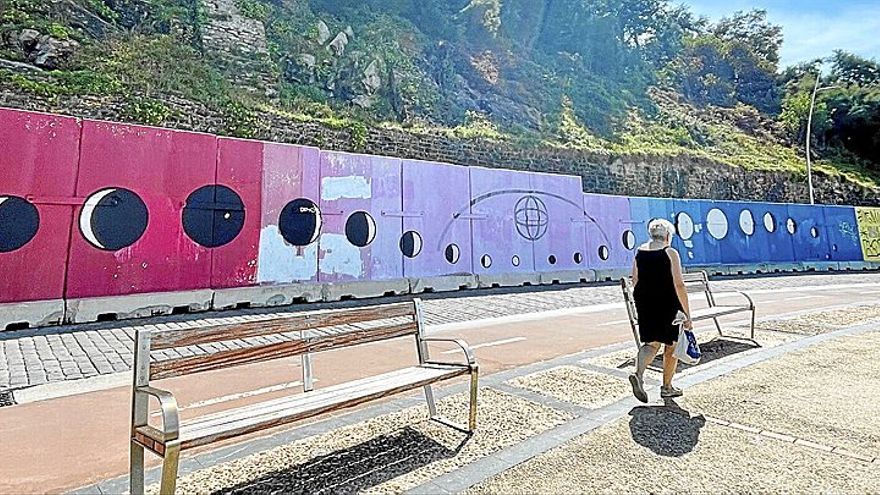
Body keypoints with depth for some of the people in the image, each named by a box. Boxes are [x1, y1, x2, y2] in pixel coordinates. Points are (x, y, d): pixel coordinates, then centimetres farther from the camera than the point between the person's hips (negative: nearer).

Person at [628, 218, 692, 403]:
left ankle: (638, 374, -13)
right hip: (668, 305, -4)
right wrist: (687, 314, -13)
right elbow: (679, 285, -16)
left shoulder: (640, 251, 4)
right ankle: (667, 387, 22)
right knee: (671, 345, 13)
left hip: (644, 304, 5)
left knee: (651, 343, 12)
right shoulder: (670, 253, -12)